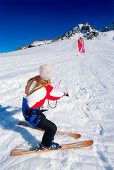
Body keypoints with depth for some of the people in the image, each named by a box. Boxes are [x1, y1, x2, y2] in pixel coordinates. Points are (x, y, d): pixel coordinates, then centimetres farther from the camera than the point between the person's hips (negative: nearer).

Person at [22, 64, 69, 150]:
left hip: (25, 107, 9)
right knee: (52, 128, 2)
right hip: (31, 115, -8)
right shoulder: (48, 89, -26)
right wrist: (64, 94, 16)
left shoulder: (32, 80, -9)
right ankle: (46, 145, 25)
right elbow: (56, 95, -5)